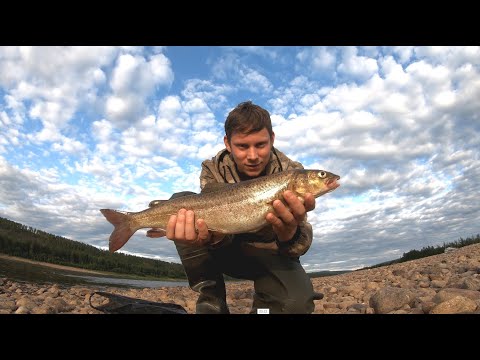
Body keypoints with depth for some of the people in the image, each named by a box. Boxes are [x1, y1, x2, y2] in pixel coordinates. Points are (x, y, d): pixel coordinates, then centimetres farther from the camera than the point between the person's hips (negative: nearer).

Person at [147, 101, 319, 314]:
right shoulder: (214, 170, -13)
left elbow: (297, 247, -27)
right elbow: (221, 227, -23)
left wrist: (289, 232, -52)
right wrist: (210, 235, -48)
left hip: (269, 254, -2)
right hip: (230, 251, 2)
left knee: (297, 302, -35)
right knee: (181, 202, -23)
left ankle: (262, 304, 2)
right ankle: (211, 301, -14)